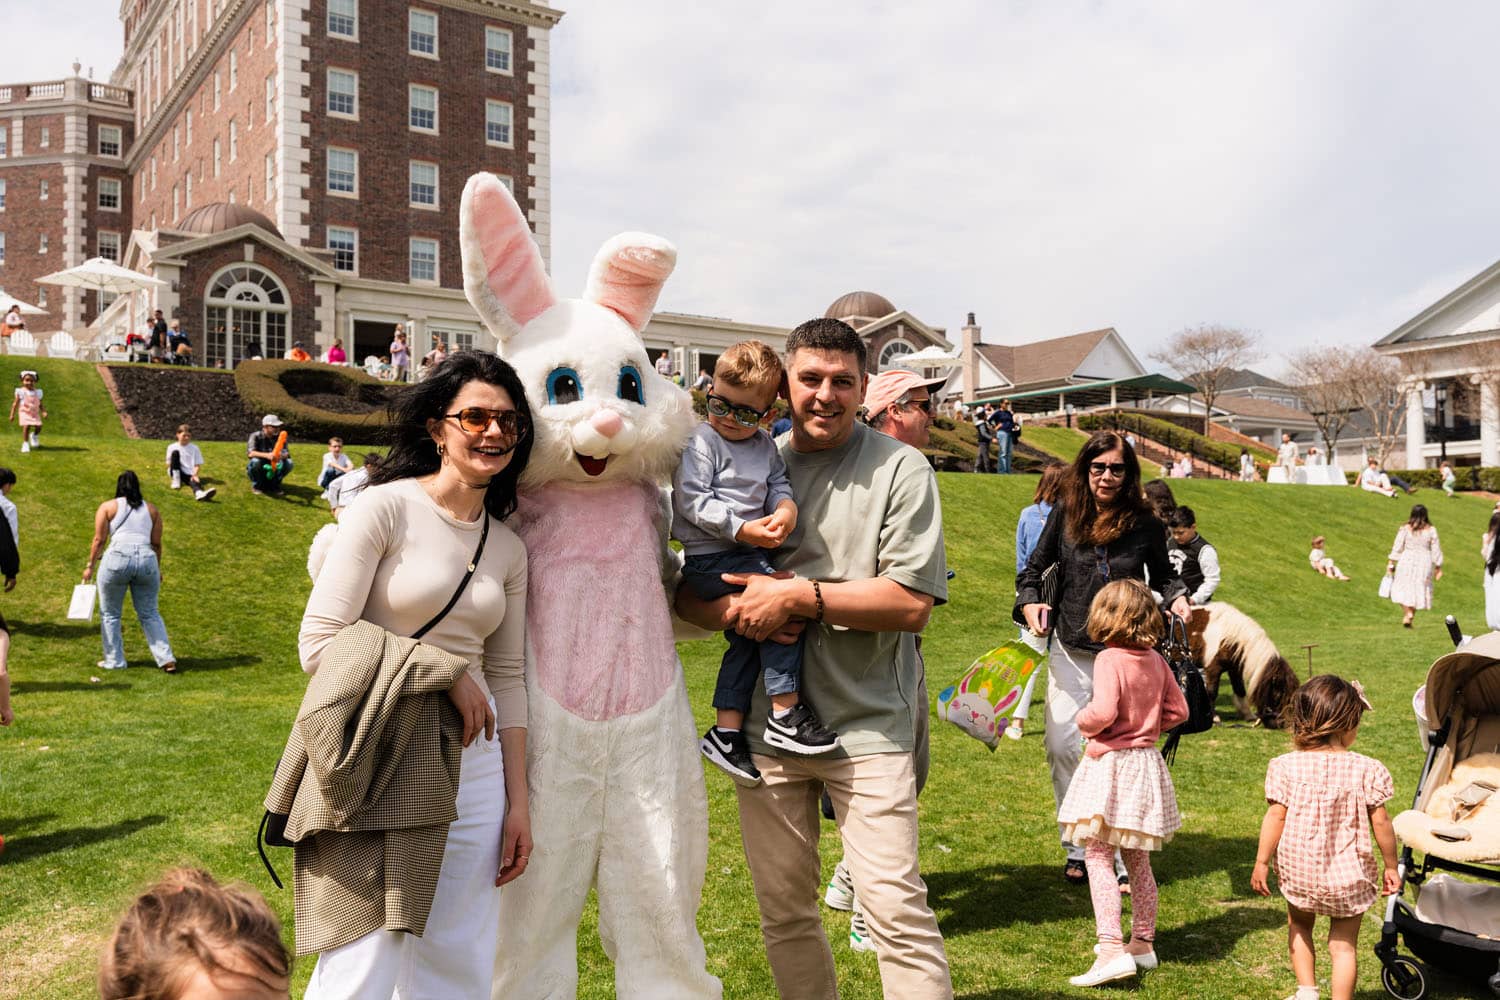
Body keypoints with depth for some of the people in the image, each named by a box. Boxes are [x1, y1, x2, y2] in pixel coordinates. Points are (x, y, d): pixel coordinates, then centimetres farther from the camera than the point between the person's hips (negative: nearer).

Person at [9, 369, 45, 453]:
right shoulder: (21, 392, -5)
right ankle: (25, 444, -3)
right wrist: (12, 415, -2)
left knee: (38, 427, -7)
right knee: (26, 427, -18)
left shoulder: (37, 392, 4)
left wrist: (44, 412, -8)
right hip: (25, 413, -3)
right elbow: (15, 404, -1)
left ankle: (34, 436, 30)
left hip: (35, 413, 3)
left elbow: (40, 404, 9)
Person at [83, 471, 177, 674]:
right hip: (147, 560, 3)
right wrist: (158, 569, 24)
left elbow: (99, 540, 4)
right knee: (150, 613, 11)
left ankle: (114, 660, 17)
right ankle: (166, 658, 2)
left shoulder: (108, 507, 9)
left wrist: (90, 565, 11)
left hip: (117, 559, -3)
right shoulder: (152, 509, 16)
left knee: (110, 613, 13)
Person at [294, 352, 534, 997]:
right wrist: (445, 671, -12)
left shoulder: (509, 549, 9)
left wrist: (518, 800, 10)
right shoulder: (386, 507, -8)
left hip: (472, 767, 6)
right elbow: (319, 644, -12)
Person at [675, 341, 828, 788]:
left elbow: (779, 486, 12)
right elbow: (692, 501, -16)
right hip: (712, 559, -8)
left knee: (746, 639, 9)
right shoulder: (701, 441, -8)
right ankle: (785, 712, -12)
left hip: (748, 553, 8)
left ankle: (726, 732, 19)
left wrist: (786, 509, -12)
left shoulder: (766, 446, 13)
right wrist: (743, 530, -22)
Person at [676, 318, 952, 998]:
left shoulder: (899, 469, -4)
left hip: (866, 724, -4)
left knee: (896, 908, -6)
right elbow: (686, 591, 10)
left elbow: (911, 603, -11)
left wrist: (801, 596, -16)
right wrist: (733, 609, -11)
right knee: (783, 912, 15)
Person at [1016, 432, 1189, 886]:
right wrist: (1030, 604, -9)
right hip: (1070, 650, 2)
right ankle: (1079, 846, 18)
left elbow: (1162, 574, 13)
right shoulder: (1066, 513, -1)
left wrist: (1178, 598, -7)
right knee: (1062, 745, 0)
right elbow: (1033, 569, 9)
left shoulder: (1145, 523, -3)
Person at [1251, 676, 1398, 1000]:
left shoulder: (1286, 766, -10)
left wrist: (1261, 862, 0)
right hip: (1349, 876, -1)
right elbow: (1380, 822, -5)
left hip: (1299, 872, 1)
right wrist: (1391, 866, 8)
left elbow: (1275, 817, -9)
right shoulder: (1366, 769, -10)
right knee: (1344, 944, 12)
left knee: (1299, 926, 26)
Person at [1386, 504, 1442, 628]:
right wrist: (1438, 567, 9)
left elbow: (1397, 547, -3)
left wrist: (1391, 562, 3)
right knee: (1419, 590, 10)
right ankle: (1410, 617, 9)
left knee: (1403, 589, 6)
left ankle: (1407, 612, -15)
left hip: (1407, 562, -1)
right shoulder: (1431, 530, -1)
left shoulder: (1405, 529, -4)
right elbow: (1436, 550, 2)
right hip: (1424, 563, 1)